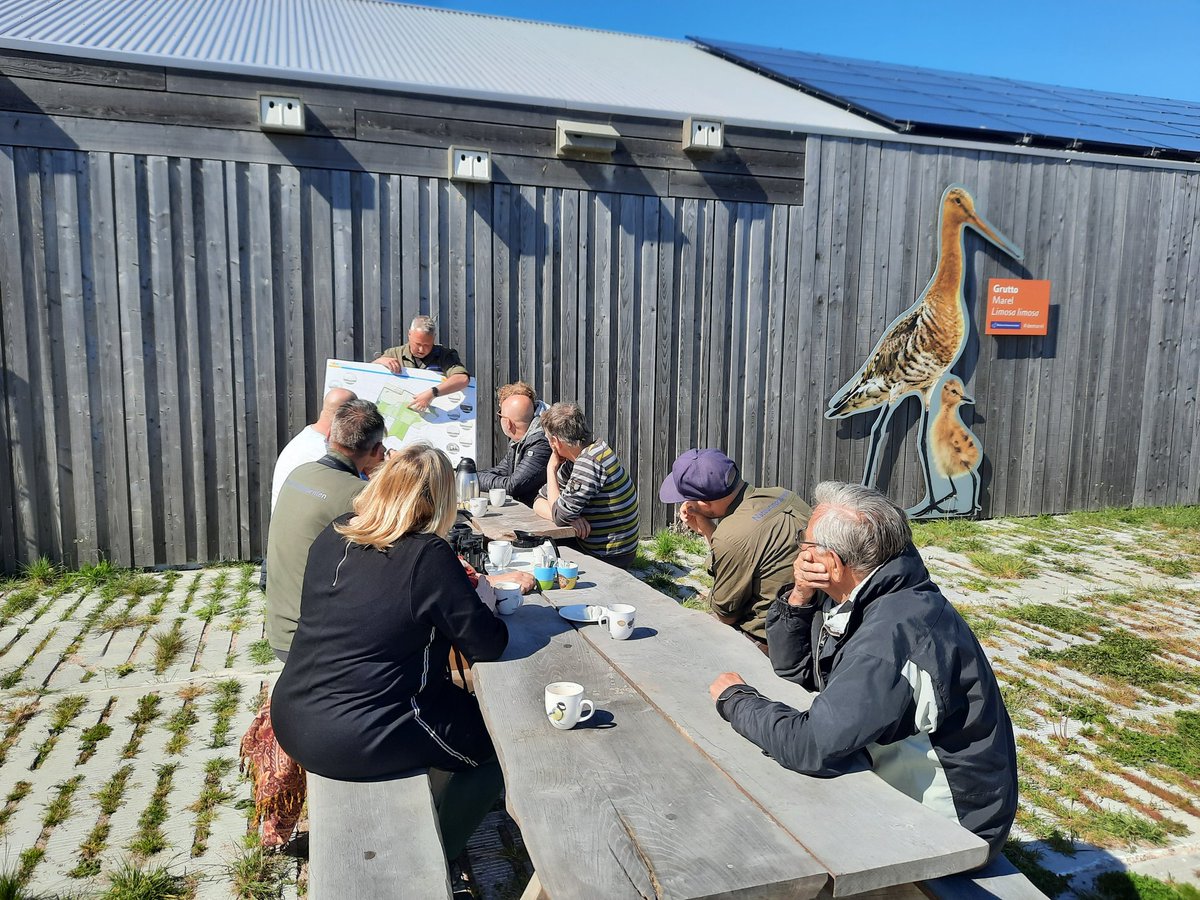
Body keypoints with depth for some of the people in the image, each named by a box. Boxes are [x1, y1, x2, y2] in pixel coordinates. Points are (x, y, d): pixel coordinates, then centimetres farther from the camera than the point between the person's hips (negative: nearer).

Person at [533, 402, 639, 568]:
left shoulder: (589, 461, -24)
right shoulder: (573, 461, 4)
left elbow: (559, 515, -20)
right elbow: (539, 502, 5)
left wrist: (551, 468, -9)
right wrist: (569, 517, -15)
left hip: (609, 558, -8)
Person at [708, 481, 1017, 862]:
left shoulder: (895, 631, -32)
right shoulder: (858, 600, -3)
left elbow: (811, 746, -35)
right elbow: (792, 667, 7)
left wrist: (735, 699, -18)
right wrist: (799, 598, -10)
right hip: (900, 783, 8)